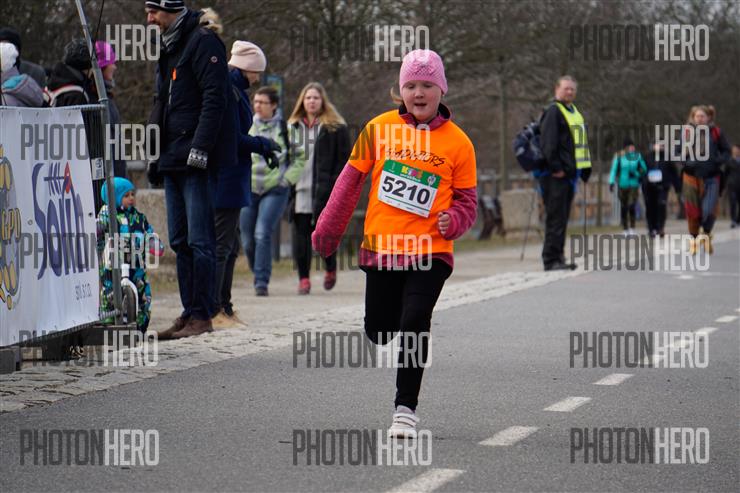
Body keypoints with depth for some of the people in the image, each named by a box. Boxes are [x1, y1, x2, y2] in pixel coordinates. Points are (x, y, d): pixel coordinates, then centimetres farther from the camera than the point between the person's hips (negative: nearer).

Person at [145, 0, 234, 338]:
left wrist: (200, 147, -22)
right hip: (173, 159, 9)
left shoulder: (203, 42, -8)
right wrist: (154, 154, 20)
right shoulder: (168, 49, 20)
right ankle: (189, 312, 14)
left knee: (199, 240, -7)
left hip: (198, 162, -9)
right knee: (180, 241, 10)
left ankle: (202, 315, -5)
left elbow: (214, 98, -16)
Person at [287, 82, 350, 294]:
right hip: (300, 189, 3)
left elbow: (343, 159, 0)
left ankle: (330, 269, 22)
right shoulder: (293, 126, 14)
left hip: (324, 190, -3)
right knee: (300, 234, -1)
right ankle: (303, 278, 4)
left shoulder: (335, 128, 3)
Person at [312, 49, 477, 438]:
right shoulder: (380, 128, 2)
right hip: (381, 247, 2)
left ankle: (406, 408, -4)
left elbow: (466, 201, 7)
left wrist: (454, 221, -15)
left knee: (414, 324, -15)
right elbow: (351, 179, 11)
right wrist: (328, 230, 13)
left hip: (430, 252, -2)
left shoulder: (458, 142, 0)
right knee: (378, 332, 7)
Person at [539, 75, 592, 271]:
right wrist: (555, 168, -20)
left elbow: (581, 143, 26)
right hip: (556, 174, -9)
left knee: (562, 218, 12)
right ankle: (552, 259, -9)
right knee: (555, 216, -10)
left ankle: (558, 257, 17)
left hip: (570, 173, 9)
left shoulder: (575, 112, 20)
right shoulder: (553, 112, -9)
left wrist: (584, 170, 19)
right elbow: (548, 143, -17)